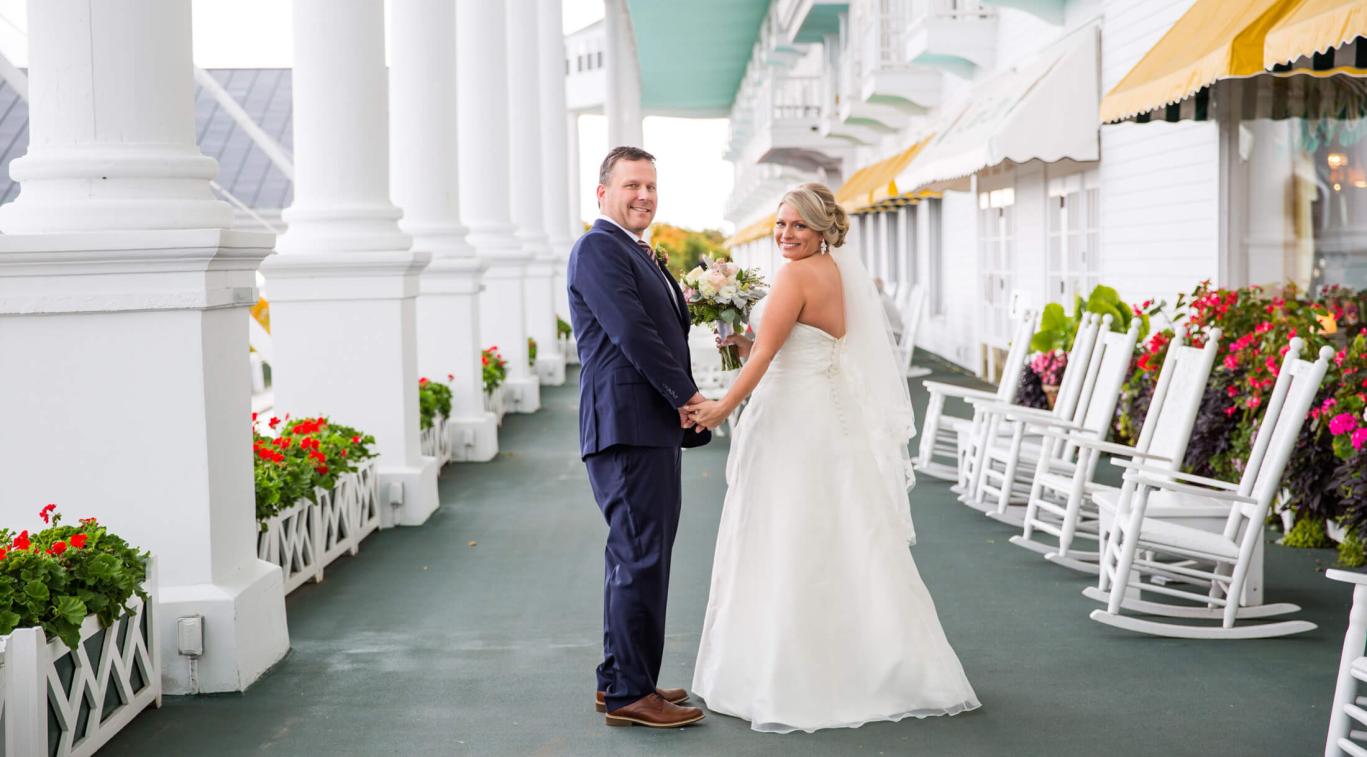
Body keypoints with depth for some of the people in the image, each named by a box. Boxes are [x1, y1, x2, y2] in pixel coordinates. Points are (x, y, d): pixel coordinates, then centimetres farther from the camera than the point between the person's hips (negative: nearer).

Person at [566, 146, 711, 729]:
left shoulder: (640, 255, 22)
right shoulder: (598, 249, -9)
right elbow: (632, 332, -18)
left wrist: (685, 404, 0)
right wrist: (688, 396, -12)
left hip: (653, 426, 10)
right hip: (627, 424, -10)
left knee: (637, 555, 14)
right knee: (641, 556, -8)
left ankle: (619, 680, 23)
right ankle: (629, 692, -2)